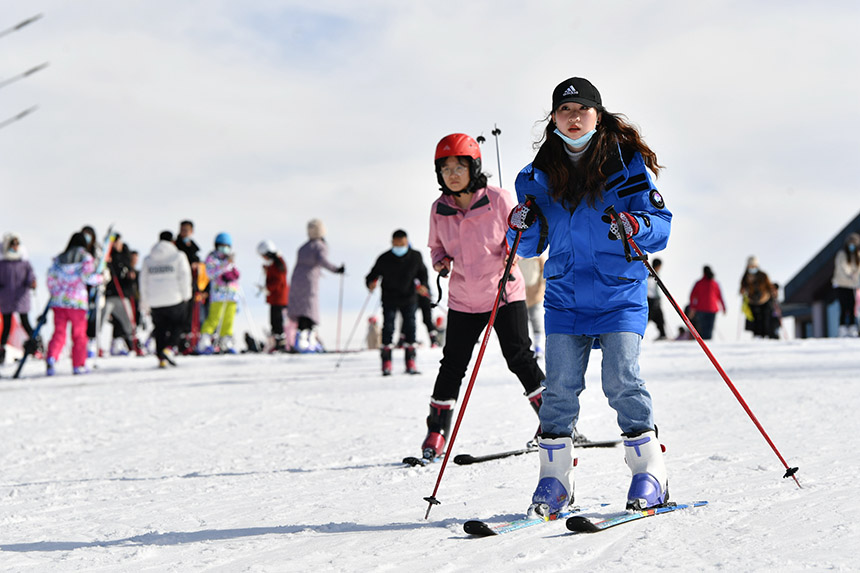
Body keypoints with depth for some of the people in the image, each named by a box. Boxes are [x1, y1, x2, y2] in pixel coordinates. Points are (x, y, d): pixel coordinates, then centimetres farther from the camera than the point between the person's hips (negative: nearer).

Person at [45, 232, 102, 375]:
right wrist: (101, 277, 4)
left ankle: (51, 357, -18)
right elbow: (87, 276, -11)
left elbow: (50, 278, 11)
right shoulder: (86, 257, 2)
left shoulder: (59, 258, 14)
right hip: (78, 301, -3)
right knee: (79, 334, 7)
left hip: (58, 300, 3)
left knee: (59, 332, 4)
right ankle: (79, 365, 11)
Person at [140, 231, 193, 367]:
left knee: (160, 329, 11)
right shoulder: (178, 256, -1)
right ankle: (168, 348, -14)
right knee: (178, 325, 8)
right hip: (174, 299, -3)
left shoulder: (148, 259, 11)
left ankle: (161, 358, 6)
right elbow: (184, 276, -6)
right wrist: (185, 295, 7)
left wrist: (145, 304, 18)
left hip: (155, 301, 4)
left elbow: (144, 281, 12)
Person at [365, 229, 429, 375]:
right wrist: (371, 283, -25)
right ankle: (386, 364, 0)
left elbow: (422, 272, 13)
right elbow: (373, 275, -4)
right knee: (388, 328, -5)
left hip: (409, 299, 2)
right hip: (389, 300, -2)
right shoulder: (384, 259, -8)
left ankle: (410, 363, 8)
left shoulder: (415, 257, -2)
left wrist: (422, 285, -4)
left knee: (410, 328, 1)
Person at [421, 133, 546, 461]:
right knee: (453, 364, 3)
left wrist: (510, 255, -19)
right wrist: (441, 261, -7)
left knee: (519, 357, -4)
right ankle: (436, 432, 14)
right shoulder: (439, 210, -1)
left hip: (505, 292, -3)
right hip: (463, 299, 3)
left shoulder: (498, 200, -11)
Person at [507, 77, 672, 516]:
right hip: (565, 296, 3)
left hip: (620, 295, -3)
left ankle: (649, 473, 3)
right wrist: (522, 227, -9)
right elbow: (531, 246, 13)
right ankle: (554, 479, 9)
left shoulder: (627, 163, -1)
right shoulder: (540, 174, 8)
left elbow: (661, 224, -4)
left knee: (622, 382, -10)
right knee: (559, 387, -1)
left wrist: (635, 227, -25)